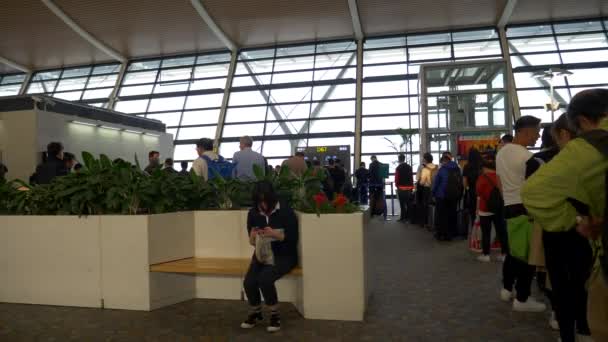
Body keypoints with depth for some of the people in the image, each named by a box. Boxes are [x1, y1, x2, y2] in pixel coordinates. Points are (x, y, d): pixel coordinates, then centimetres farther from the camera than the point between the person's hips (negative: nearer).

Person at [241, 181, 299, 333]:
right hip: (262, 254, 4)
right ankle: (256, 313, 11)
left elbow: (293, 239, -12)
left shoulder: (286, 212, -13)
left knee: (264, 279, -30)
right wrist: (253, 237, -15)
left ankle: (275, 315, -4)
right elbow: (252, 242, 9)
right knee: (249, 282, -21)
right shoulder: (253, 213, 1)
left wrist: (275, 234, -26)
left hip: (283, 256, -4)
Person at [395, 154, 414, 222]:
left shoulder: (398, 168, -11)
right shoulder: (409, 167, 4)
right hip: (409, 188, 5)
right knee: (408, 203, 11)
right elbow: (412, 177, 6)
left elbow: (396, 178, -11)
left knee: (402, 204, 0)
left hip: (401, 188, -5)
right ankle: (408, 216, 17)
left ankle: (403, 218, 2)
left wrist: (397, 185, 5)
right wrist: (411, 187, 12)